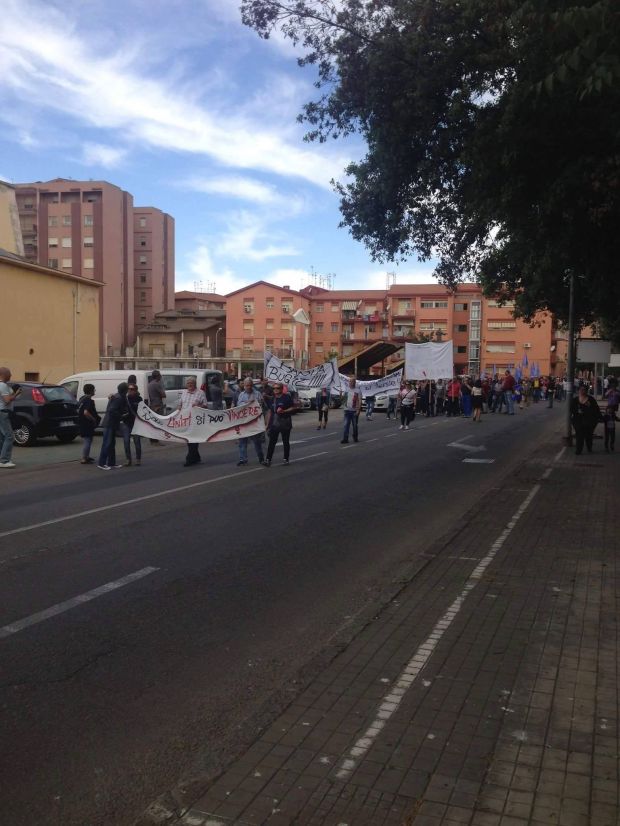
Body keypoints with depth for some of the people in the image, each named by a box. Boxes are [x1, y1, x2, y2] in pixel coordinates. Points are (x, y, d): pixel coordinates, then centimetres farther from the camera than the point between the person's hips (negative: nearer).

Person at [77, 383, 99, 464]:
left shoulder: (82, 399, 12)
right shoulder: (89, 400, -19)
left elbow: (78, 410, 20)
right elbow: (86, 412, -30)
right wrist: (94, 419, -18)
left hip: (81, 423, 10)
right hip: (87, 424, -10)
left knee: (86, 440, 20)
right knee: (87, 440, -4)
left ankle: (86, 457, 30)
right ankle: (84, 459, -3)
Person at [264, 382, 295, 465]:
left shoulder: (286, 397, -4)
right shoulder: (272, 399, 12)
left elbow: (293, 408, -6)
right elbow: (270, 412, 16)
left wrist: (284, 411, -21)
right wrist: (268, 424, 14)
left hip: (285, 424, -4)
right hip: (274, 424, 4)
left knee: (286, 442, 7)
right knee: (272, 442, -3)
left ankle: (286, 459, 17)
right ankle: (268, 460, -5)